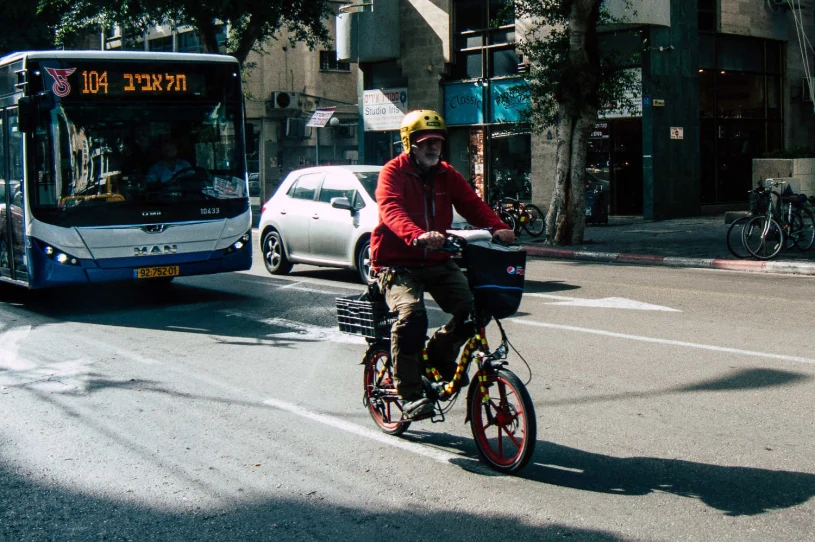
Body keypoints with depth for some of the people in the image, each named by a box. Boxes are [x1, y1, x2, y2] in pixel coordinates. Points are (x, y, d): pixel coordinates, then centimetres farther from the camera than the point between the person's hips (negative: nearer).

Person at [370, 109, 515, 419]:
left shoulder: (447, 175, 11)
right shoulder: (394, 172, -7)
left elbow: (472, 205, -1)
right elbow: (392, 210, -26)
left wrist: (498, 228, -22)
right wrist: (417, 236, -46)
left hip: (438, 262, 5)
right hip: (398, 263, -5)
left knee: (473, 308, -17)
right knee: (411, 314, -31)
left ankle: (440, 353, 13)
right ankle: (409, 393, -16)